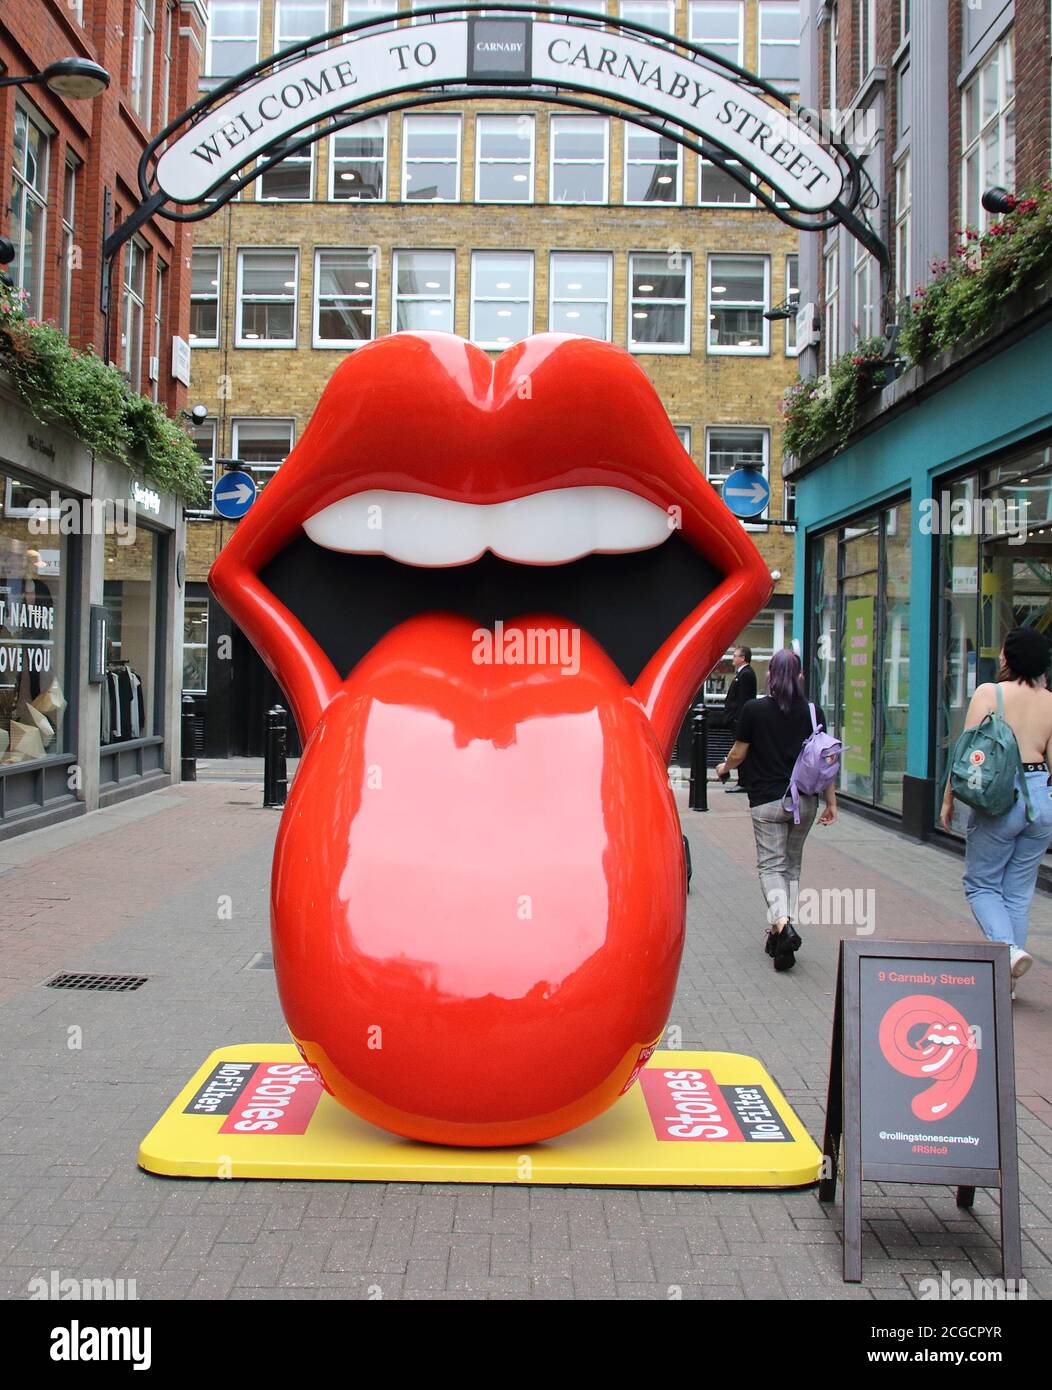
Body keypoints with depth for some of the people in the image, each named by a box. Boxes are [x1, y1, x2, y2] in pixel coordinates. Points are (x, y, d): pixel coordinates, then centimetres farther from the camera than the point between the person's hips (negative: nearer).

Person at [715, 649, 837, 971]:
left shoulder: (754, 710, -7)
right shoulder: (812, 711, 1)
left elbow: (738, 754, 1)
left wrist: (723, 768, 23)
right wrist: (831, 801, 10)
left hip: (767, 801, -3)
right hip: (805, 801, 3)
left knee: (771, 865, 1)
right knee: (792, 865, 16)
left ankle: (782, 924, -22)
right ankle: (779, 929, 15)